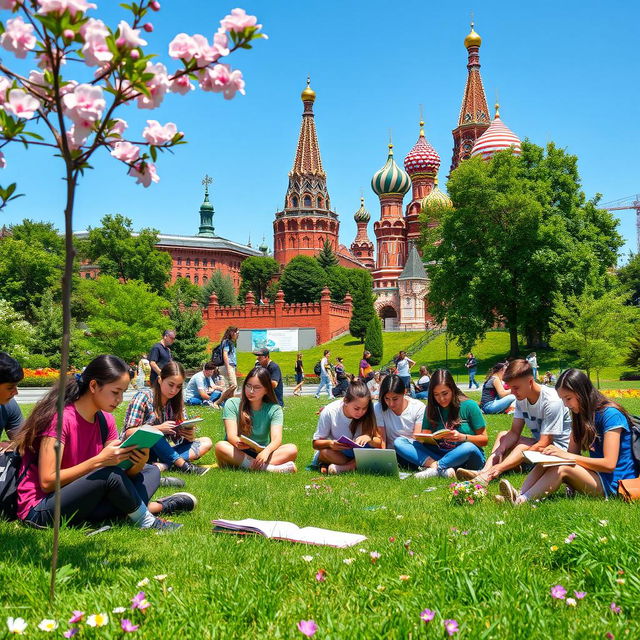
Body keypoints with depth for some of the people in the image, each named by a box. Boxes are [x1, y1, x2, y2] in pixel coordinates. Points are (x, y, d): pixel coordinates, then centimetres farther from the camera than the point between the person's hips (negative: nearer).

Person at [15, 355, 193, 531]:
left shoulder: (105, 420, 3)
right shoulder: (60, 418, -19)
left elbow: (122, 470, 0)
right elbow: (47, 482, -24)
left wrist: (138, 464, -22)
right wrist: (99, 460, -30)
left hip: (79, 501, 7)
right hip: (39, 509, -7)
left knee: (150, 471, 3)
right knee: (109, 473, -28)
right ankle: (146, 521, -9)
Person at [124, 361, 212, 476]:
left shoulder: (176, 402, 6)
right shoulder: (144, 397, -10)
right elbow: (129, 432, -16)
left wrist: (189, 433, -21)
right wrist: (159, 428, -29)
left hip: (162, 452, 6)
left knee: (206, 442, -10)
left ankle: (163, 465, -31)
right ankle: (182, 465, -27)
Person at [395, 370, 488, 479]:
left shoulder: (469, 406, -3)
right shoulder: (432, 408, 8)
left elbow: (484, 440, -3)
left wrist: (463, 437, -21)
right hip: (440, 455, 4)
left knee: (469, 447, -40)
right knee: (399, 442, -14)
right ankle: (443, 469, -31)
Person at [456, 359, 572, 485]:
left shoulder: (551, 401, -27)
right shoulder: (521, 398, -3)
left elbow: (543, 444, -31)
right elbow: (514, 432, -3)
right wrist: (500, 451, -26)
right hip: (539, 442, 8)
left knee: (524, 445, -30)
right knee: (503, 435, -4)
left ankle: (488, 475, -42)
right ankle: (486, 470, -27)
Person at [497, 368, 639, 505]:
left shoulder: (610, 414, -15)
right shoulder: (580, 414, 10)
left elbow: (609, 464, -20)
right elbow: (573, 452, 8)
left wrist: (567, 456, -22)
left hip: (615, 483, -7)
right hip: (595, 475, 8)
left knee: (562, 468, -30)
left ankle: (520, 501, -35)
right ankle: (519, 495, -36)